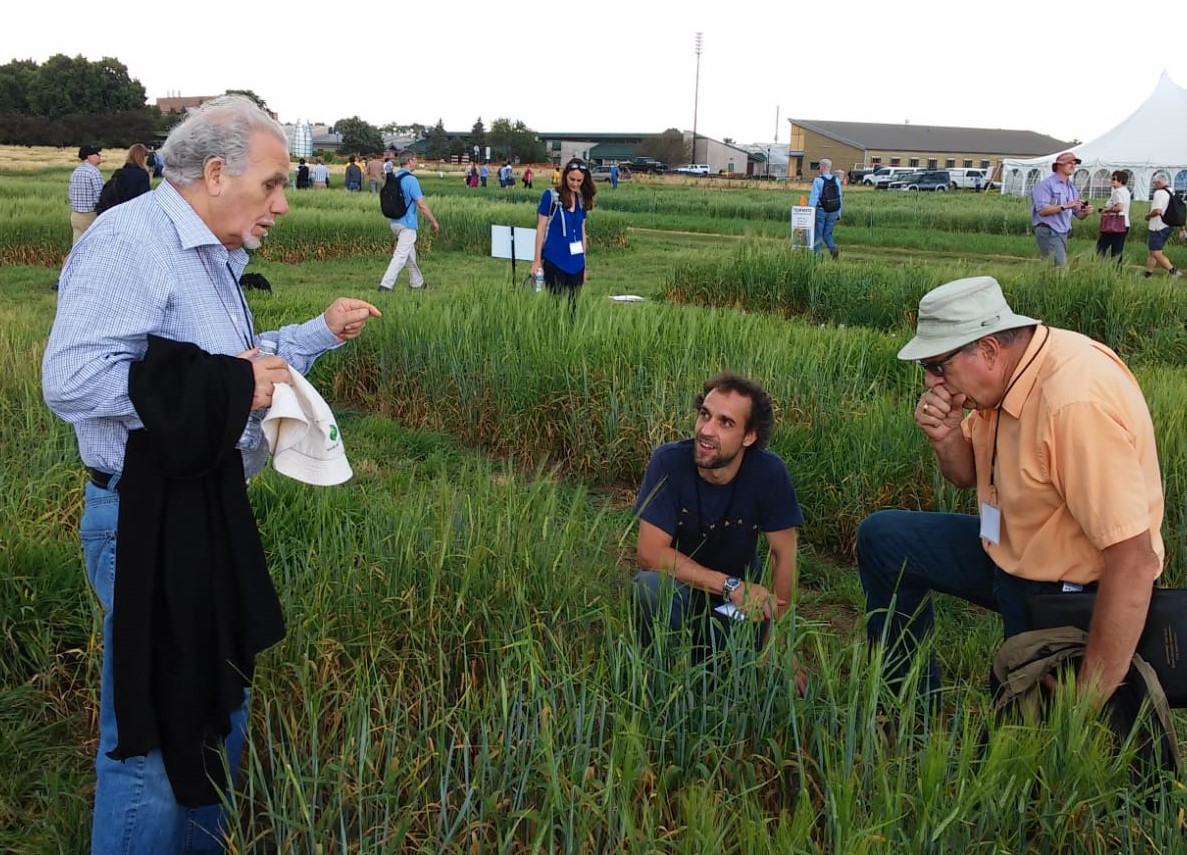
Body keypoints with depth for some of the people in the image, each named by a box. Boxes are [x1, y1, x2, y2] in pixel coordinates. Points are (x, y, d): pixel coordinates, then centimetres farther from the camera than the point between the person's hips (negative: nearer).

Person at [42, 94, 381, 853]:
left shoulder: (214, 257, 15)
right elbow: (70, 380, -29)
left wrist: (323, 332, 16)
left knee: (221, 718, 21)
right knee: (153, 744, 0)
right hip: (150, 525, -10)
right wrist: (223, 385, -24)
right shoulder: (130, 241, -18)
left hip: (212, 515, 10)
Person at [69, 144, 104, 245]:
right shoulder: (94, 172, -13)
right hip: (91, 216, -7)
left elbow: (69, 192, 16)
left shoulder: (75, 172, 11)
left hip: (75, 215, 7)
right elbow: (100, 196, -17)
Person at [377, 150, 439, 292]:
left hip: (394, 222, 9)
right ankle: (386, 284, -13)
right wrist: (434, 222, -10)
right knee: (401, 255, -7)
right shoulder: (411, 180, -17)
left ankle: (417, 282, 32)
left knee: (410, 253, 20)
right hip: (407, 224, -9)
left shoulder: (393, 178, 8)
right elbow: (421, 205, -18)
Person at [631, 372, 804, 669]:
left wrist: (773, 628, -14)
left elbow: (783, 554, -11)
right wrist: (732, 586, -32)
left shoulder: (769, 472, -20)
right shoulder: (669, 461, -23)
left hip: (742, 590, 2)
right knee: (650, 586, -35)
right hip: (679, 586, -2)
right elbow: (650, 551, -27)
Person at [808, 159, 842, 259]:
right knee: (827, 234, 13)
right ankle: (834, 249, -10)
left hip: (821, 211, -4)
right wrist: (839, 213, 14)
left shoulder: (818, 180, -11)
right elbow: (839, 198, 7)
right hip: (833, 212, 4)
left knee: (818, 235, 6)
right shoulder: (836, 180, 4)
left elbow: (813, 198, -14)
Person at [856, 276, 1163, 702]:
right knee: (881, 538, 8)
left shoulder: (1076, 400, -33)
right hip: (1010, 552, 9)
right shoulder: (1006, 370, -7)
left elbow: (1134, 563, -34)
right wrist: (946, 436, -15)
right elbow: (968, 474, 10)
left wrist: (1087, 704, -30)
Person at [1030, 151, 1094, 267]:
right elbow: (1042, 210, -17)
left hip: (1063, 234, 8)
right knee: (1061, 266, -15)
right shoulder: (1046, 184, -5)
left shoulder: (1072, 188, 18)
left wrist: (1085, 212, -7)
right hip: (1048, 232, -7)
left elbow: (1078, 215, 16)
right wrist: (1065, 206, -22)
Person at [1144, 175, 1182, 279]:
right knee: (1151, 252, 16)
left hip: (1158, 228, -10)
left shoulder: (1159, 193, -15)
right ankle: (1148, 274, 18)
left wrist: (1148, 215, -9)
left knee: (1156, 253, -8)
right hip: (1167, 227, 10)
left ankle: (1173, 271, -16)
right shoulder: (1170, 193, 15)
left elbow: (1157, 211, -26)